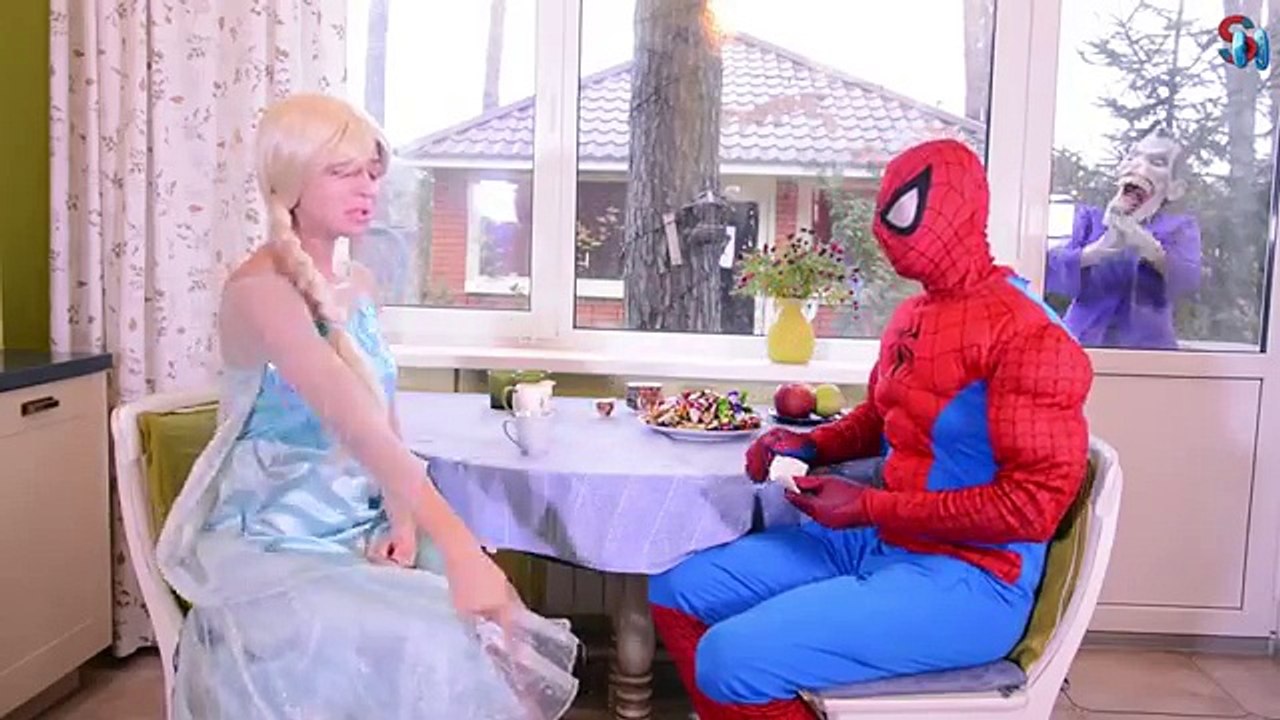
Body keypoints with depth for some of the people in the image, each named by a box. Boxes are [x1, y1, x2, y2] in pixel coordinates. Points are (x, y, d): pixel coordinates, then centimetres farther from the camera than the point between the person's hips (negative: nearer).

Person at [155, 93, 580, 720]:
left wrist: (402, 517, -12)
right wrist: (457, 544, -39)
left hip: (360, 531, 7)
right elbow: (355, 422, -32)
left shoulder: (357, 285, 7)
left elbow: (384, 420, 6)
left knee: (482, 635, -13)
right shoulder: (259, 289, -19)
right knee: (421, 654, -25)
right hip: (276, 550, -6)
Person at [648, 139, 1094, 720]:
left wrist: (870, 507, -20)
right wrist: (811, 446, 4)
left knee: (732, 659, -24)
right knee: (678, 594, 4)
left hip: (968, 580, -9)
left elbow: (1034, 503, -21)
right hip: (875, 542, 9)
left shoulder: (1029, 337, -18)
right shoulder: (911, 314, 9)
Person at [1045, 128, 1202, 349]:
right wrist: (1099, 249, -20)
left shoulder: (1180, 227, 12)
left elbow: (1188, 282, -7)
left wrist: (1149, 248, -24)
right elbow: (1049, 270, -4)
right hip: (1082, 343, 0)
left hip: (1148, 348, 1)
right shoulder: (1089, 217, 12)